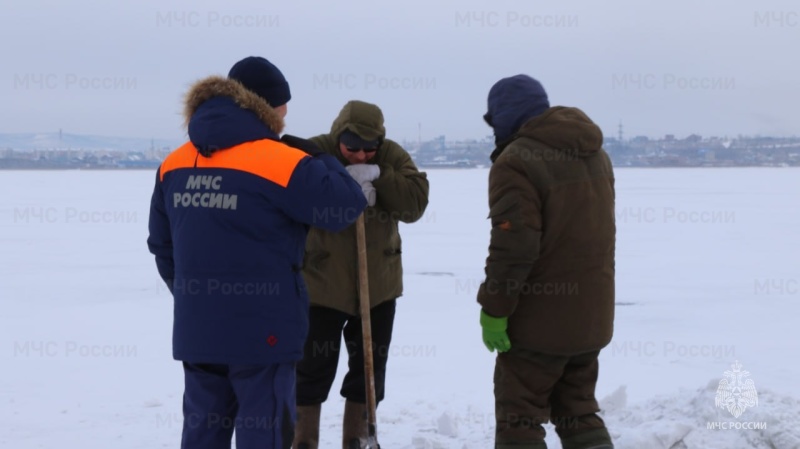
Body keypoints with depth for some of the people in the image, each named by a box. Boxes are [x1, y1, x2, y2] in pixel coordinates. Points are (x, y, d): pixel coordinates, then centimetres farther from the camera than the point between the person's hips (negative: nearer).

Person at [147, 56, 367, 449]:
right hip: (262, 329, -6)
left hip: (195, 329, 6)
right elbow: (345, 205, -8)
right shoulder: (283, 163, -14)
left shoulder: (174, 164, 6)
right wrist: (318, 159, 8)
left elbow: (162, 245, 13)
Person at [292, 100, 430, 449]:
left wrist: (378, 178, -27)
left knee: (370, 367, 11)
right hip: (322, 281, -3)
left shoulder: (393, 157, -4)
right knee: (314, 367, 3)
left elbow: (415, 203, -15)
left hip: (378, 283, 3)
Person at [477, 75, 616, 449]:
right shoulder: (595, 155, 11)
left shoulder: (516, 160, -16)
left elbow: (513, 245, -23)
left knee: (519, 417, 2)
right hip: (591, 315, 8)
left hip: (538, 318, -8)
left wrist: (493, 309, -17)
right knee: (579, 411, 17)